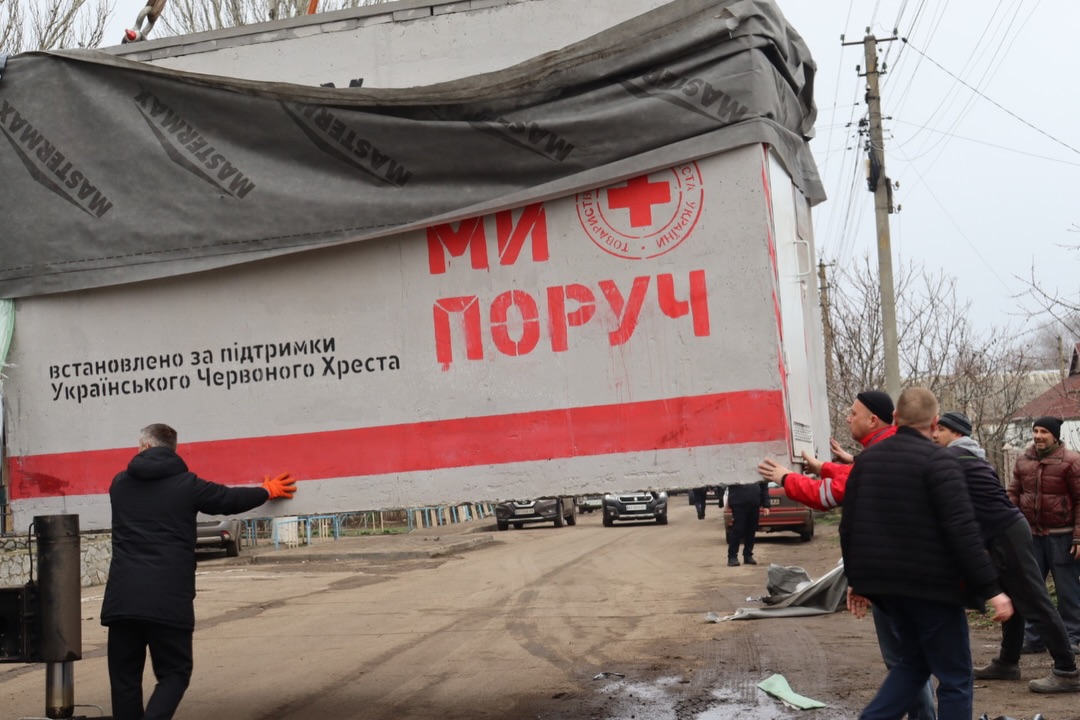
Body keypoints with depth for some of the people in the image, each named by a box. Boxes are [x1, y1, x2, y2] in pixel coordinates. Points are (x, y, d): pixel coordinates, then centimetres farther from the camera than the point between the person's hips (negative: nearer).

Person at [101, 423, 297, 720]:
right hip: (168, 601, -2)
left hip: (121, 599, 3)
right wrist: (267, 491, 33)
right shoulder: (186, 484, 2)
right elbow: (230, 499, 14)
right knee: (173, 673, 6)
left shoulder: (119, 484, 12)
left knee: (125, 679, 10)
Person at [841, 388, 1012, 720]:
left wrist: (856, 579, 21)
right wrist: (991, 589, -18)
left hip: (886, 581, 7)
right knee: (954, 677, 3)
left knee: (914, 661, 22)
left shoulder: (866, 458, 8)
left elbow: (849, 526, 12)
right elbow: (962, 530, -20)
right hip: (931, 582, -7)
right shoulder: (938, 461, -13)